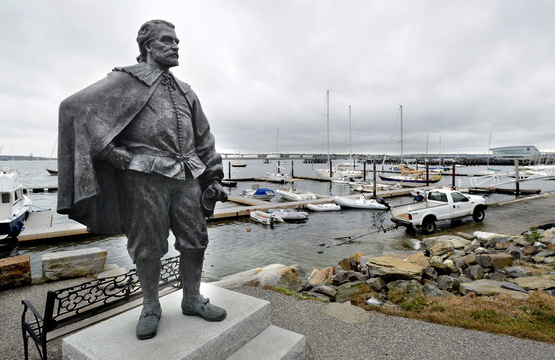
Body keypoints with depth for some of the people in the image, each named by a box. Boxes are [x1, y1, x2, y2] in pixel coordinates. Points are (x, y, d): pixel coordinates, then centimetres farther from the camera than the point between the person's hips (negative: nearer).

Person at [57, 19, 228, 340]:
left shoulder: (186, 91, 21)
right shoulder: (127, 80, 5)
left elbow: (204, 139, 20)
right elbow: (76, 106, -2)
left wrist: (214, 177, 13)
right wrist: (108, 148, -12)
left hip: (188, 176, 5)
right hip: (147, 177, -5)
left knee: (195, 241, 7)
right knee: (148, 246, 4)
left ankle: (192, 299, 25)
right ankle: (151, 308, 23)